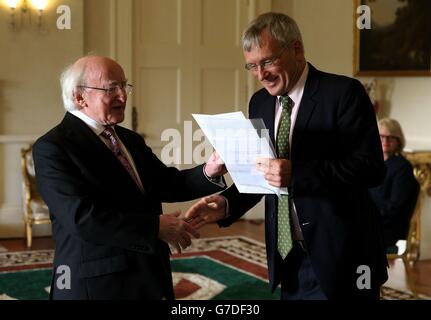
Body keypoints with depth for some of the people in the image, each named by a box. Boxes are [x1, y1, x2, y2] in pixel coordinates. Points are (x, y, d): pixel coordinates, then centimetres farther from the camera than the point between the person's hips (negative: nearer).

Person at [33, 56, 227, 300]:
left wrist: (208, 172, -12)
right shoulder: (52, 148, -12)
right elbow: (82, 217, -22)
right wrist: (156, 226, -21)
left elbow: (167, 183, 7)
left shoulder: (131, 140, 13)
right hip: (97, 284, -7)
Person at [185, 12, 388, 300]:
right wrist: (227, 203, -6)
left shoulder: (343, 92, -12)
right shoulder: (259, 102, 8)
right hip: (288, 257, 6)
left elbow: (372, 167, -19)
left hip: (340, 255, -5)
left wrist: (297, 174, -29)